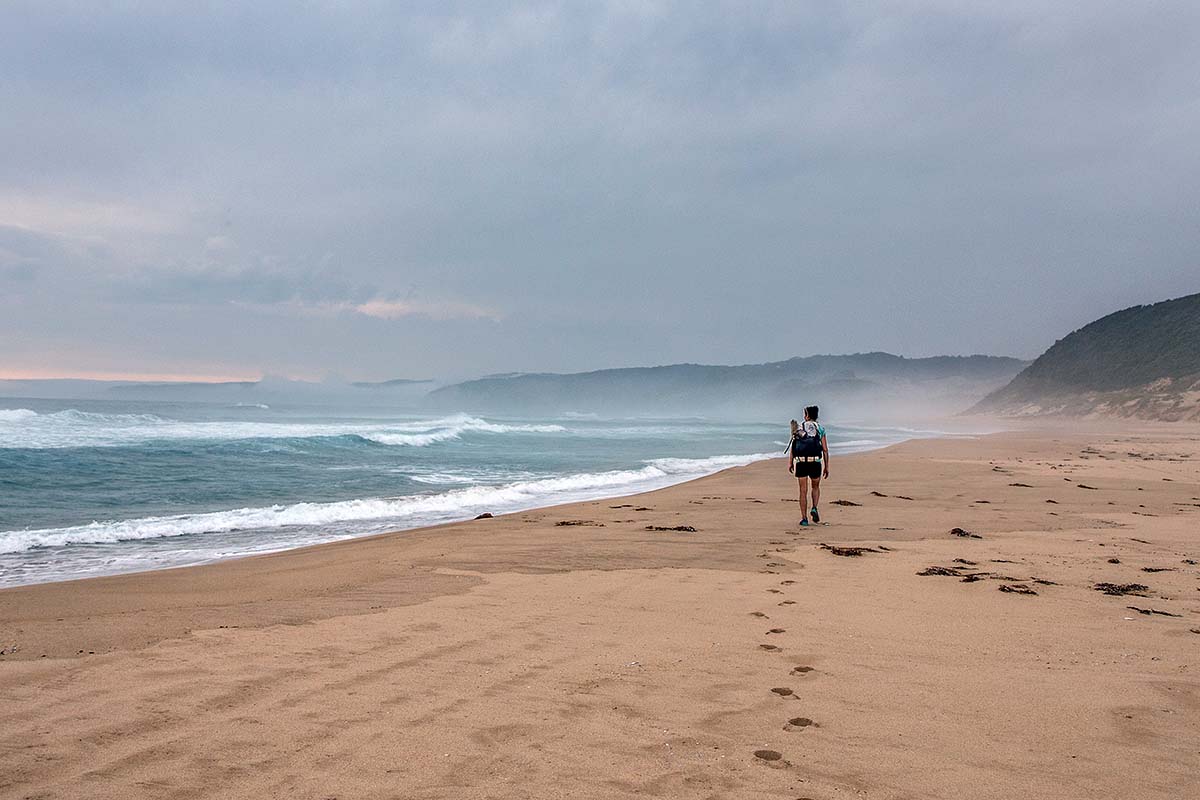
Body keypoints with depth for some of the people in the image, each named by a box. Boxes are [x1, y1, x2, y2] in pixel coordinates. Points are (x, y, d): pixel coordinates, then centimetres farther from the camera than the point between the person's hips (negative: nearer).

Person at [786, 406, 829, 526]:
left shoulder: (799, 427, 7)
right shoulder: (820, 429, 7)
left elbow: (792, 446, -2)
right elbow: (825, 449, 3)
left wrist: (790, 462, -1)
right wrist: (826, 466, 7)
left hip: (801, 463, 0)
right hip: (815, 463, 0)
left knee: (803, 491, 6)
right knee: (816, 487, 23)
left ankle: (804, 518, 3)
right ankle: (814, 508, 1)